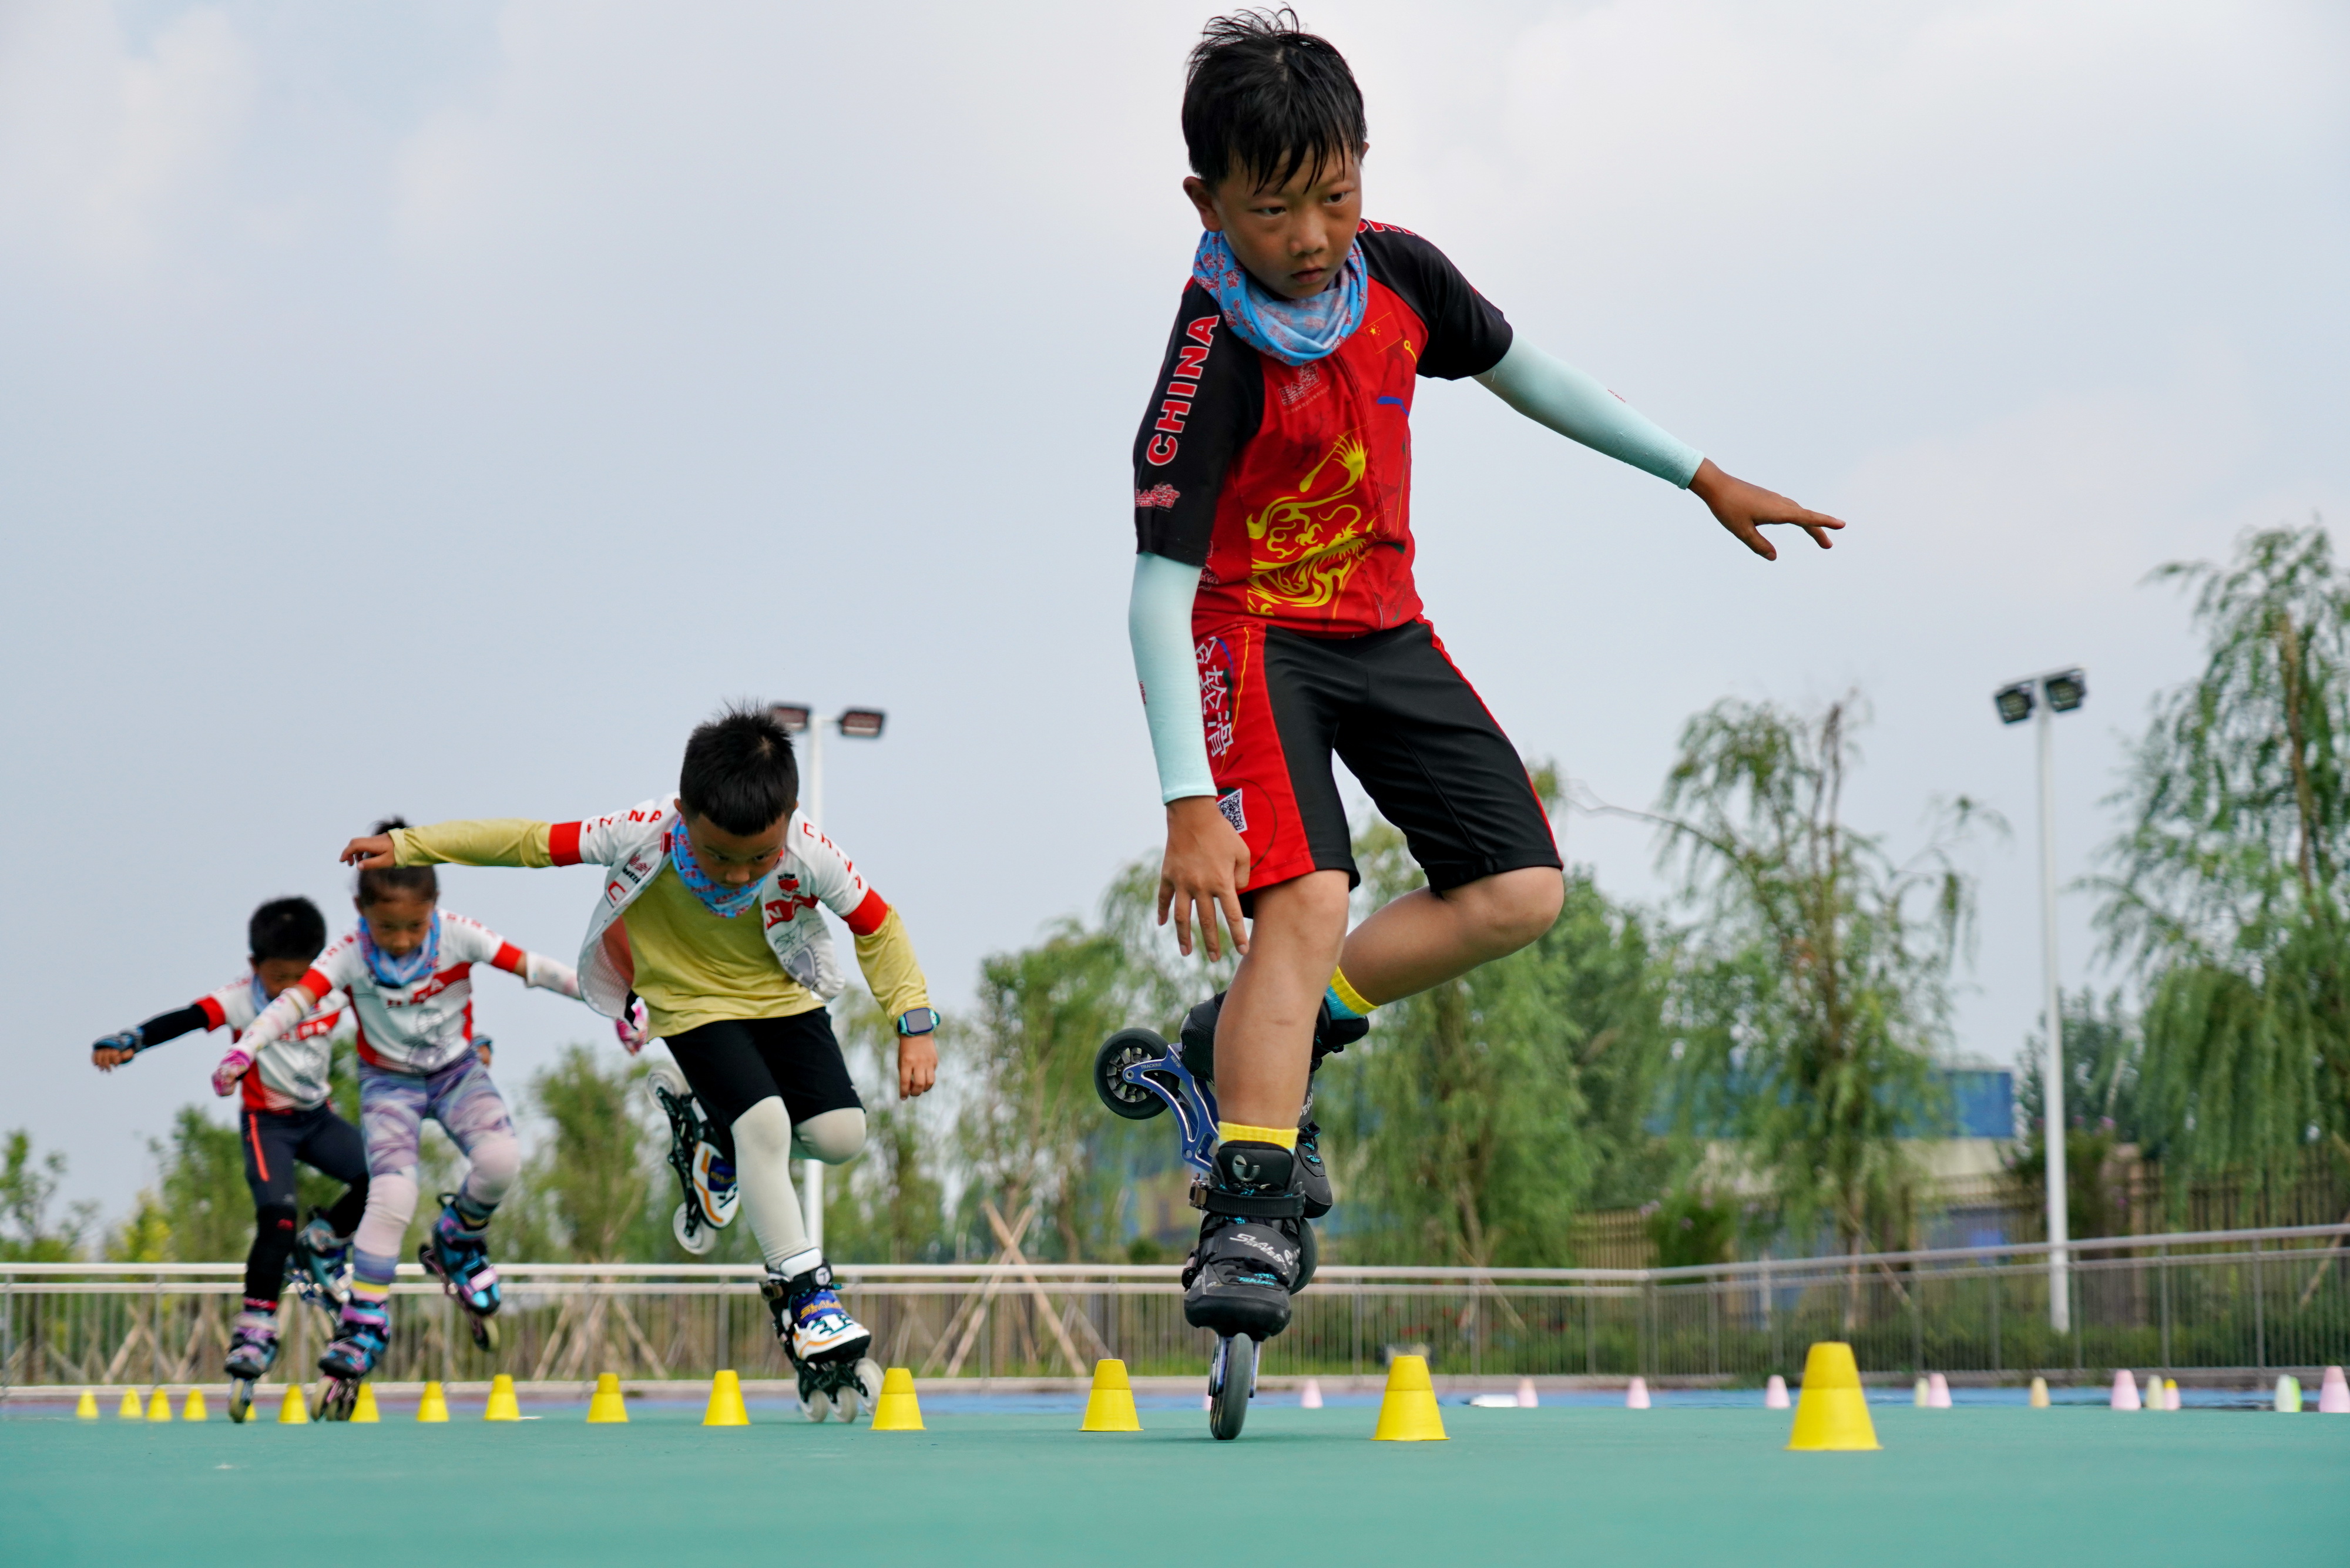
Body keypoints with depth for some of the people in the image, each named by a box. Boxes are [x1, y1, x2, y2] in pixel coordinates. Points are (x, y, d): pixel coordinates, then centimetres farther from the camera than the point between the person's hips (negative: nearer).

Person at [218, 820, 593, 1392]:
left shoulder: (456, 935, -18)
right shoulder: (351, 953, -20)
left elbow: (533, 967, -18)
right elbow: (295, 999, -32)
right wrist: (244, 1050, -47)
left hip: (456, 1070, 1)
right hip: (390, 1081, -1)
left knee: (500, 1159, -26)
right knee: (392, 1195, -23)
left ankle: (458, 1242, 7)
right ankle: (365, 1322, -8)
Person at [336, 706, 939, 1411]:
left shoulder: (810, 854, -29)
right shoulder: (644, 836, -31)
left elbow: (876, 925, -12)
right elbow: (531, 841, -19)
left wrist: (915, 1025, -18)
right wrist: (407, 847, -14)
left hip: (784, 995, 3)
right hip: (696, 1003, -2)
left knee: (841, 1135, -8)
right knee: (763, 1126, -23)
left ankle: (725, 1146, 23)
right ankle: (801, 1288, -9)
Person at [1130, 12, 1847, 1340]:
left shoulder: (1397, 271, -10)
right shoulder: (1215, 361, -28)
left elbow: (1521, 374, 9)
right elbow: (1159, 588, -31)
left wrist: (1703, 477, 14)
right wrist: (1189, 805, -39)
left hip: (1384, 630, 7)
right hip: (1253, 636, -7)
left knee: (1522, 891, -1)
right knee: (1305, 898, -27)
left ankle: (1257, 1040, 8)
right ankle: (1249, 1208, -25)